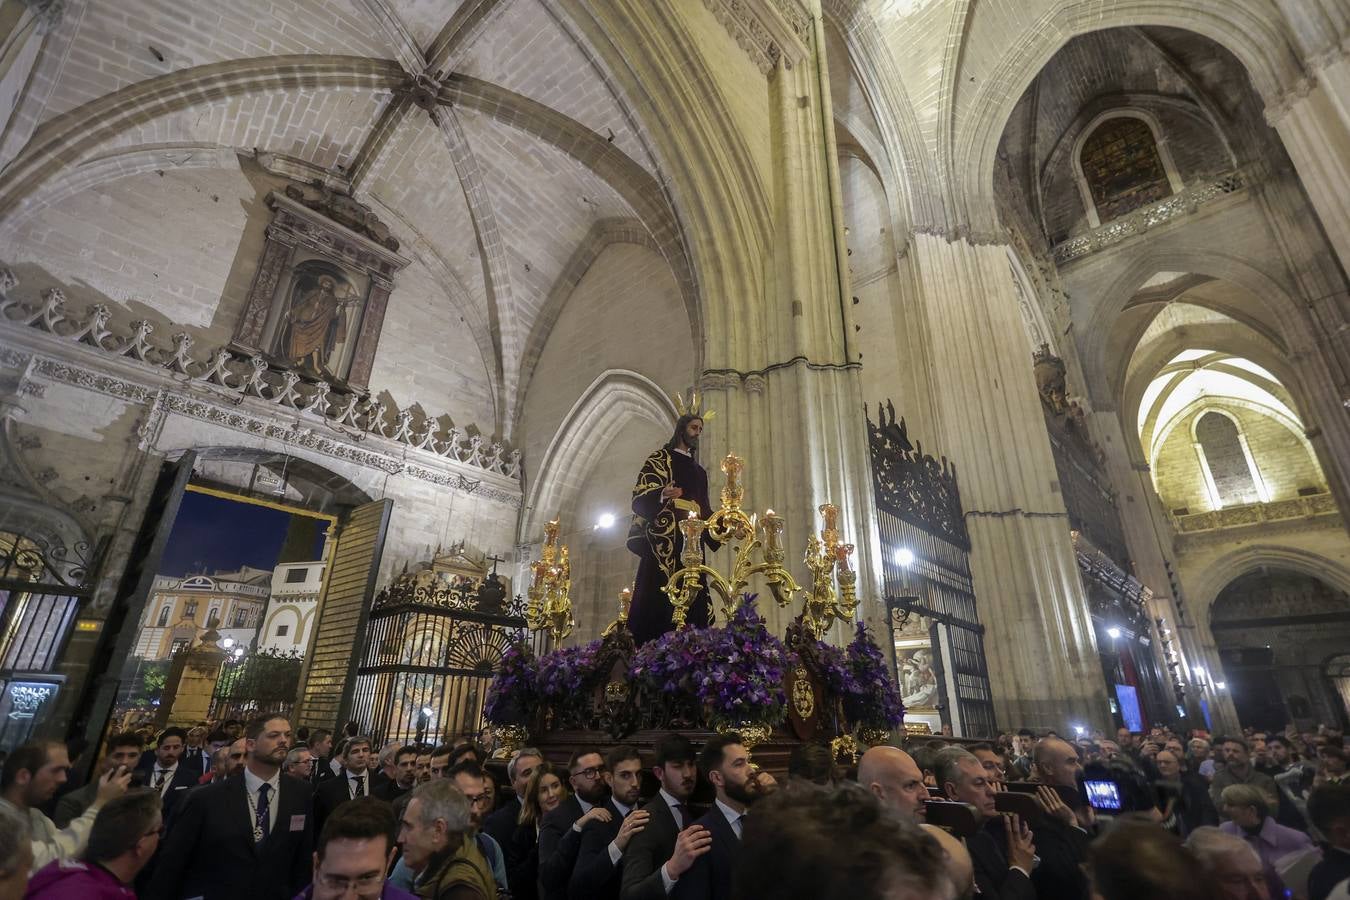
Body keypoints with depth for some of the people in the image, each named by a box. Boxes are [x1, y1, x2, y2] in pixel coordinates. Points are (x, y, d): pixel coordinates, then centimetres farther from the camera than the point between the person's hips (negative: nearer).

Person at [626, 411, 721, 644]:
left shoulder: (700, 472, 25)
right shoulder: (659, 459, 5)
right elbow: (639, 498, -7)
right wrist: (662, 495, -27)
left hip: (691, 548, 6)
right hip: (663, 545, -6)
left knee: (691, 607, -2)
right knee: (657, 602, -13)